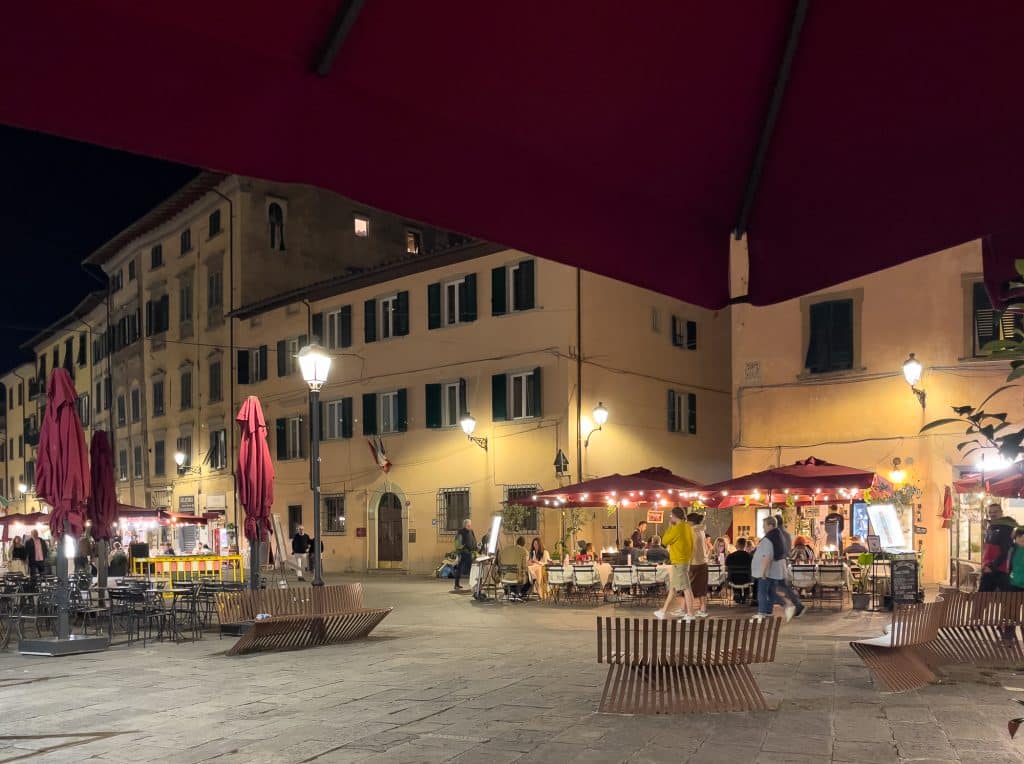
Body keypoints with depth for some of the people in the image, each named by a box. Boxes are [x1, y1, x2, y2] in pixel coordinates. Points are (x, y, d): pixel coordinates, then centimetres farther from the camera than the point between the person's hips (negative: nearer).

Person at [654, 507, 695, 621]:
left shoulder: (677, 528, -18)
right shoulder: (688, 527, 9)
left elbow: (665, 541, -8)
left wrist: (670, 526, -3)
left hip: (679, 562, -9)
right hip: (685, 560, 9)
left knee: (685, 588, -7)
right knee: (673, 587, 15)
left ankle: (690, 615, -5)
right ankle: (664, 611, 22)